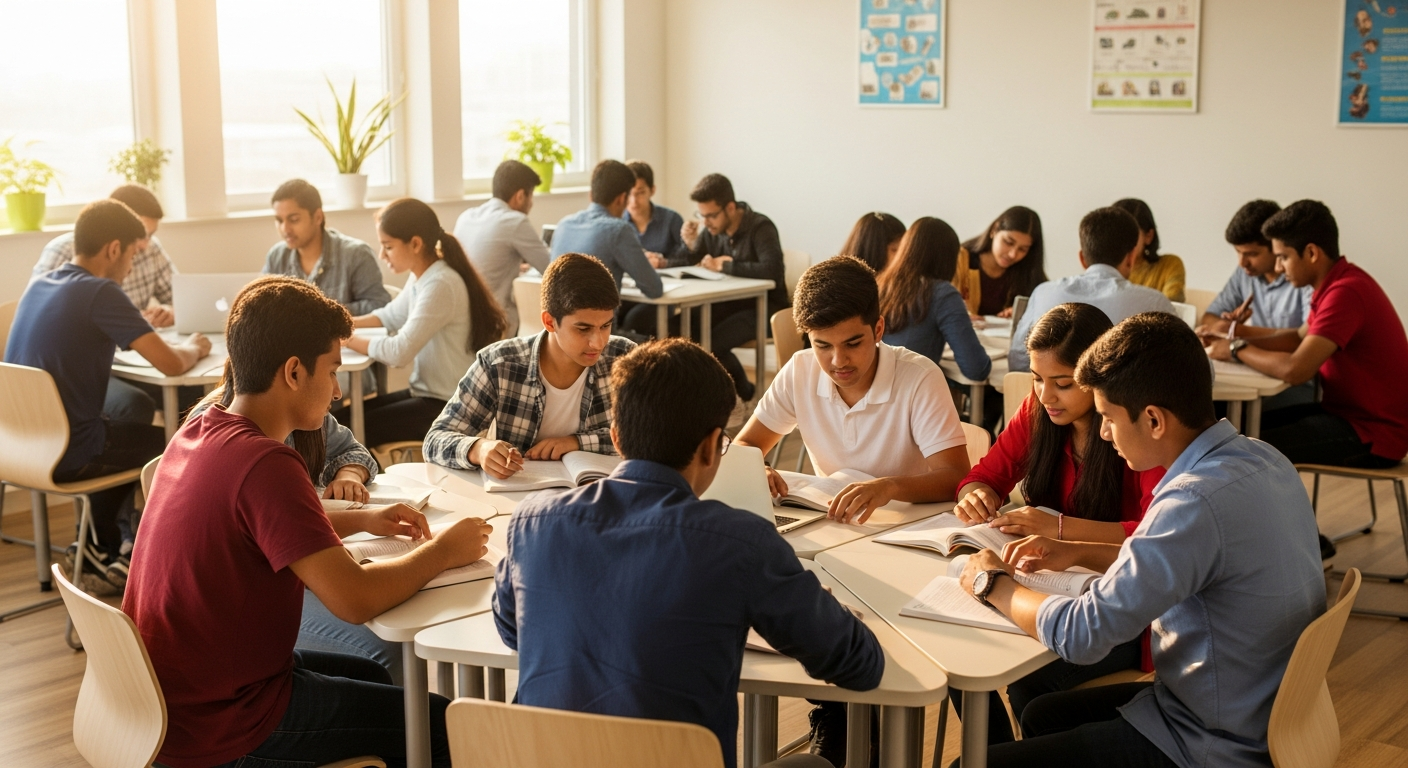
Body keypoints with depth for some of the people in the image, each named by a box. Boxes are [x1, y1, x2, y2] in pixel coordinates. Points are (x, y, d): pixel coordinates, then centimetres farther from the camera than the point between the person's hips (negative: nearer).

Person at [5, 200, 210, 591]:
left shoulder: (39, 284, 5)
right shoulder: (100, 293, -18)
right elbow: (171, 364, -20)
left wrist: (138, 327, 12)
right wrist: (195, 348, 2)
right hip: (65, 455, -8)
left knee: (131, 429, 31)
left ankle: (102, 546, 32)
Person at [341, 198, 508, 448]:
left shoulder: (441, 285, -23)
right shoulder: (419, 278, 6)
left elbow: (400, 352, -28)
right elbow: (391, 315, 24)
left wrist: (348, 341, -14)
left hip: (448, 405, -9)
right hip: (425, 391, 9)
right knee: (339, 418, 5)